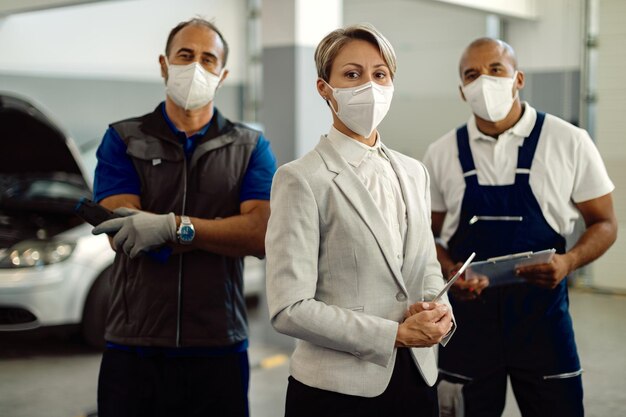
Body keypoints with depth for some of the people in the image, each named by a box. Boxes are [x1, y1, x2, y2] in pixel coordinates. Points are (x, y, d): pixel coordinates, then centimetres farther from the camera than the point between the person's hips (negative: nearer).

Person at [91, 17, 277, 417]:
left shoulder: (251, 147, 7)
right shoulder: (123, 140, 5)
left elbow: (262, 235, -9)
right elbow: (122, 233, -9)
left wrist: (175, 227, -20)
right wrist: (227, 233, -11)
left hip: (219, 352, 1)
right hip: (133, 349, 0)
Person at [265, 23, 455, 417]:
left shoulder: (413, 172, 8)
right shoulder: (301, 179, -11)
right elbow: (290, 308, -15)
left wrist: (439, 310, -7)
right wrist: (395, 334, -17)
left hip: (417, 379, 5)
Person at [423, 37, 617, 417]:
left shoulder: (569, 142, -4)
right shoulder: (442, 153, 2)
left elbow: (604, 223, 2)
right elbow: (428, 234, 9)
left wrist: (568, 262, -18)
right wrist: (449, 272, -12)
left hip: (541, 308, -1)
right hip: (467, 308, 2)